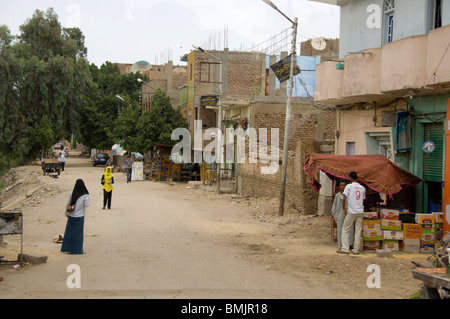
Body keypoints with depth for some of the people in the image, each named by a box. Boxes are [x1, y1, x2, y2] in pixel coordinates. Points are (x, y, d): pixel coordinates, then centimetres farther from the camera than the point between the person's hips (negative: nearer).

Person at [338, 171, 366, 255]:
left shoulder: (349, 186, -5)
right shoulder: (362, 188, 9)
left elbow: (344, 198, -11)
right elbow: (363, 200, 15)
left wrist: (344, 208, 1)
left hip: (351, 212, -4)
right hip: (360, 211, 4)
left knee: (345, 230, 4)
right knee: (358, 231, 7)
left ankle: (345, 249, -1)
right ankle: (356, 250, 6)